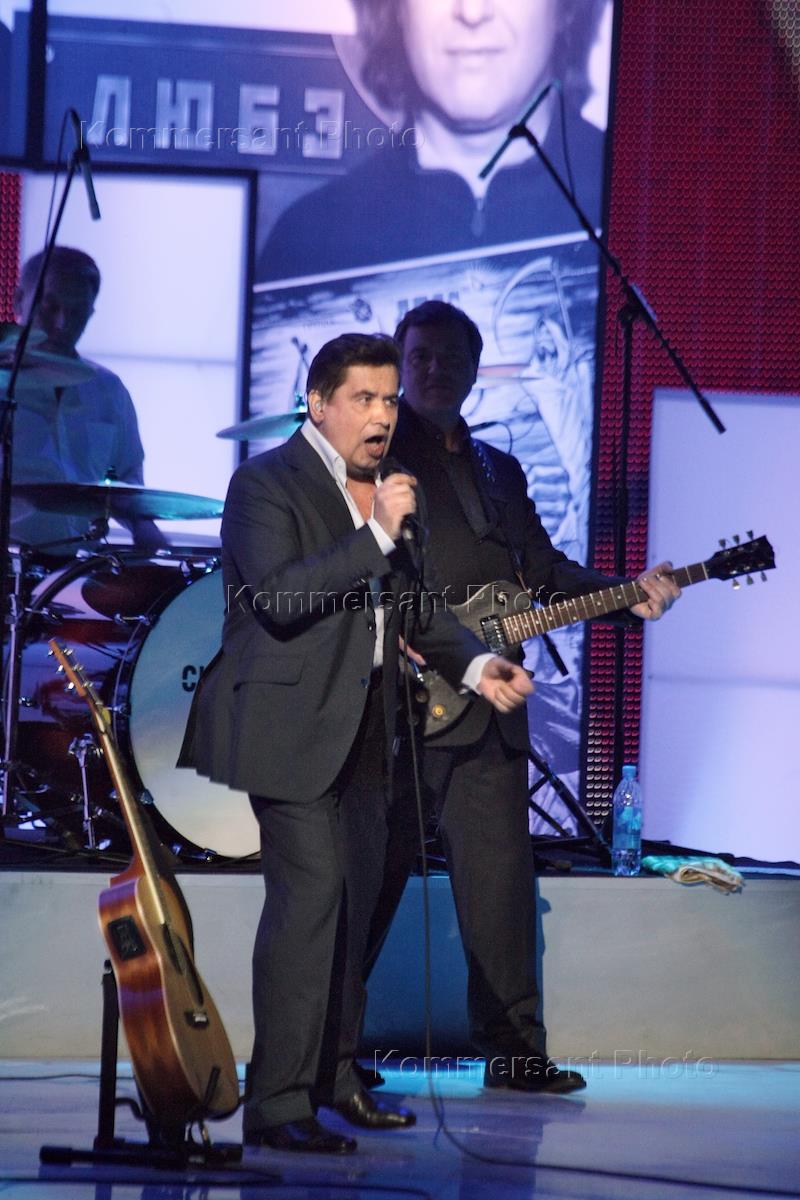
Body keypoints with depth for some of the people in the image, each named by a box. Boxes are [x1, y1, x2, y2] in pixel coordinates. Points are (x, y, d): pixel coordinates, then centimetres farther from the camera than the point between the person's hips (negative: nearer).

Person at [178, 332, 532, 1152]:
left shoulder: (383, 486, 14)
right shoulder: (267, 482, -10)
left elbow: (411, 596, 24)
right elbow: (278, 598, -23)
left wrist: (474, 664, 9)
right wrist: (377, 533, -25)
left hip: (363, 729, 8)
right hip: (292, 725, -8)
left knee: (354, 901, 12)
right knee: (310, 894, -15)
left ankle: (334, 1076, 25)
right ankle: (277, 1105, -13)